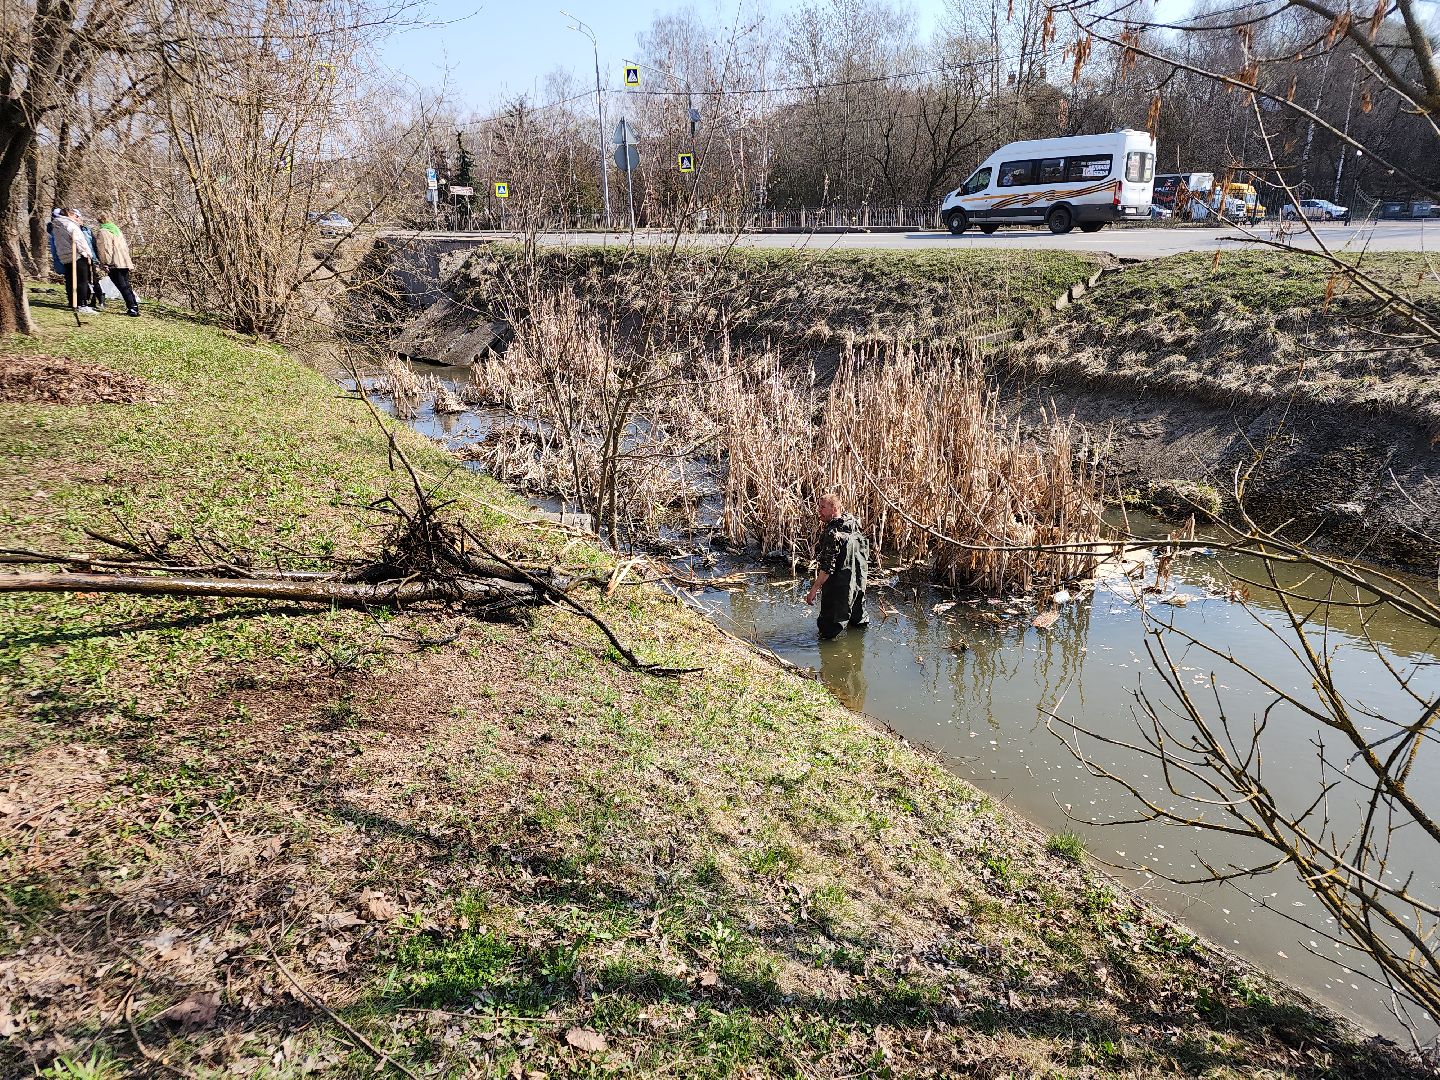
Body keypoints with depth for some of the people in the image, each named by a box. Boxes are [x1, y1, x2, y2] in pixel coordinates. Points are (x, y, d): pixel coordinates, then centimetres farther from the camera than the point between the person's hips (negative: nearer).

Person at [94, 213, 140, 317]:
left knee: (123, 287, -9)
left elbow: (104, 250, -13)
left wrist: (105, 264, -11)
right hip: (125, 263, 8)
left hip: (114, 265, -8)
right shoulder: (117, 230, 18)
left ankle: (132, 307, -15)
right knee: (127, 286, 14)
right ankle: (134, 306, 13)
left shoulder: (102, 232, -6)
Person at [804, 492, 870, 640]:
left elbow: (827, 568, -26)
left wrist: (814, 589, -21)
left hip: (838, 587, -9)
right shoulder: (854, 524, 3)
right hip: (859, 582, 9)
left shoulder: (833, 533, -24)